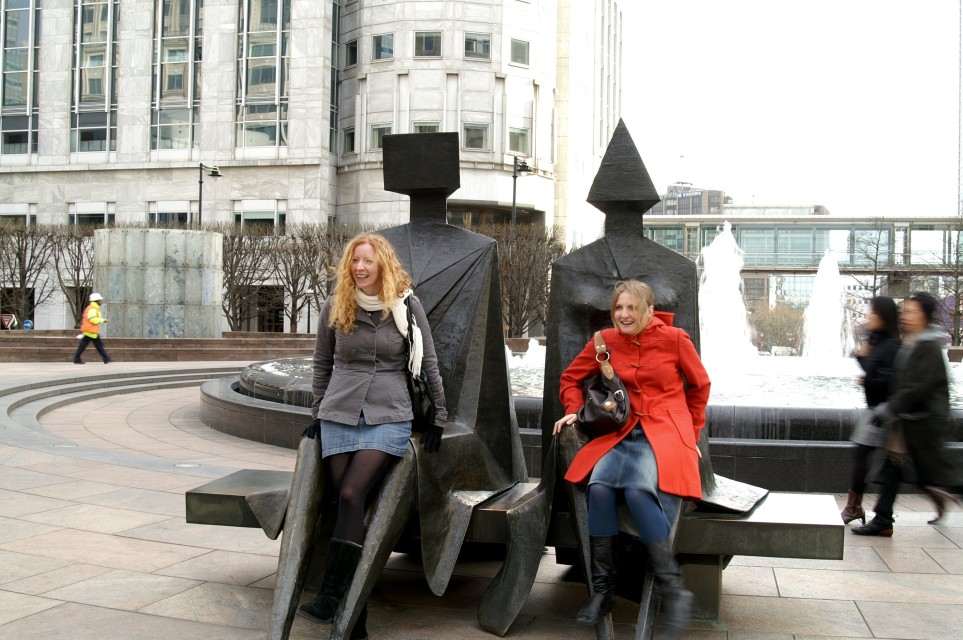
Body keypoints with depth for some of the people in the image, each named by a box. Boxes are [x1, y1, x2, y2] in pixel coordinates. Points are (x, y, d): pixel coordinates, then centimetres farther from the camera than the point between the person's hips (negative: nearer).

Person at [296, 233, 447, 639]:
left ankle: (330, 598, -19)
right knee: (348, 506, -2)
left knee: (351, 496, -21)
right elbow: (322, 364, 16)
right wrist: (317, 414, 15)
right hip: (339, 417, 3)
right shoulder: (335, 306, 6)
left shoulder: (407, 306, 1)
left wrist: (438, 417, 6)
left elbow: (428, 363, 6)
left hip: (389, 418, -2)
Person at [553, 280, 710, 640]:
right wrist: (574, 410, 3)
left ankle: (673, 591, -23)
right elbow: (571, 378, 19)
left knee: (637, 490, -33)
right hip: (624, 431, 3)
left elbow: (700, 385, 12)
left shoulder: (674, 339, -2)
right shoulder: (606, 341, 6)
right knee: (599, 486, -27)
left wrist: (693, 433, 14)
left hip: (664, 432, -3)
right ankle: (602, 589, -15)